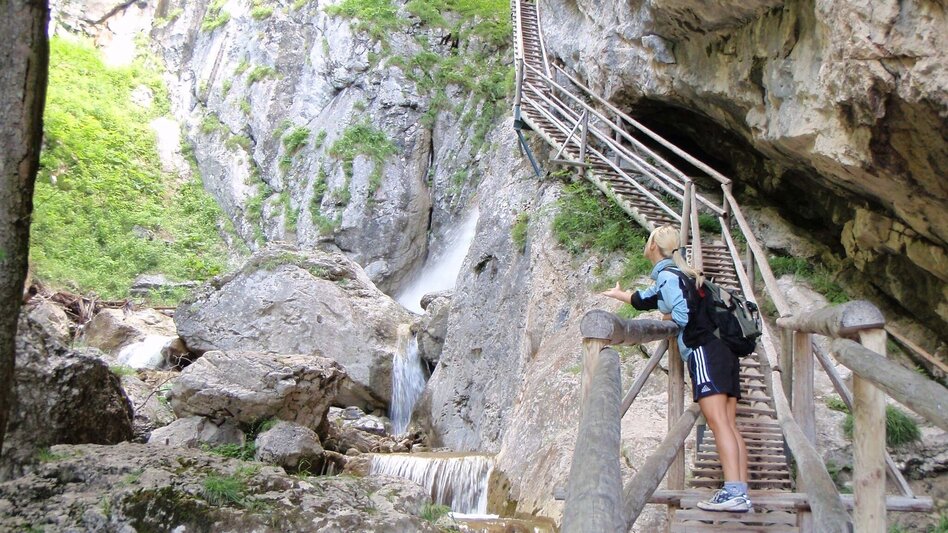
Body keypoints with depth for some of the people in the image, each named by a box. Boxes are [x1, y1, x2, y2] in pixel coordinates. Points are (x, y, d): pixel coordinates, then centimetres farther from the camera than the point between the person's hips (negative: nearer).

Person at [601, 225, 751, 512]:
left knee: (718, 422, -16)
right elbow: (644, 299, 38)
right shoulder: (680, 274, 24)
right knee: (729, 424, 1)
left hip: (704, 351, -9)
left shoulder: (667, 275, -5)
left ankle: (733, 491, -24)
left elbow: (682, 315, -17)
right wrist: (618, 294, 55)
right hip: (724, 352, 9)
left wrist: (667, 317, 6)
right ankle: (741, 493, -4)